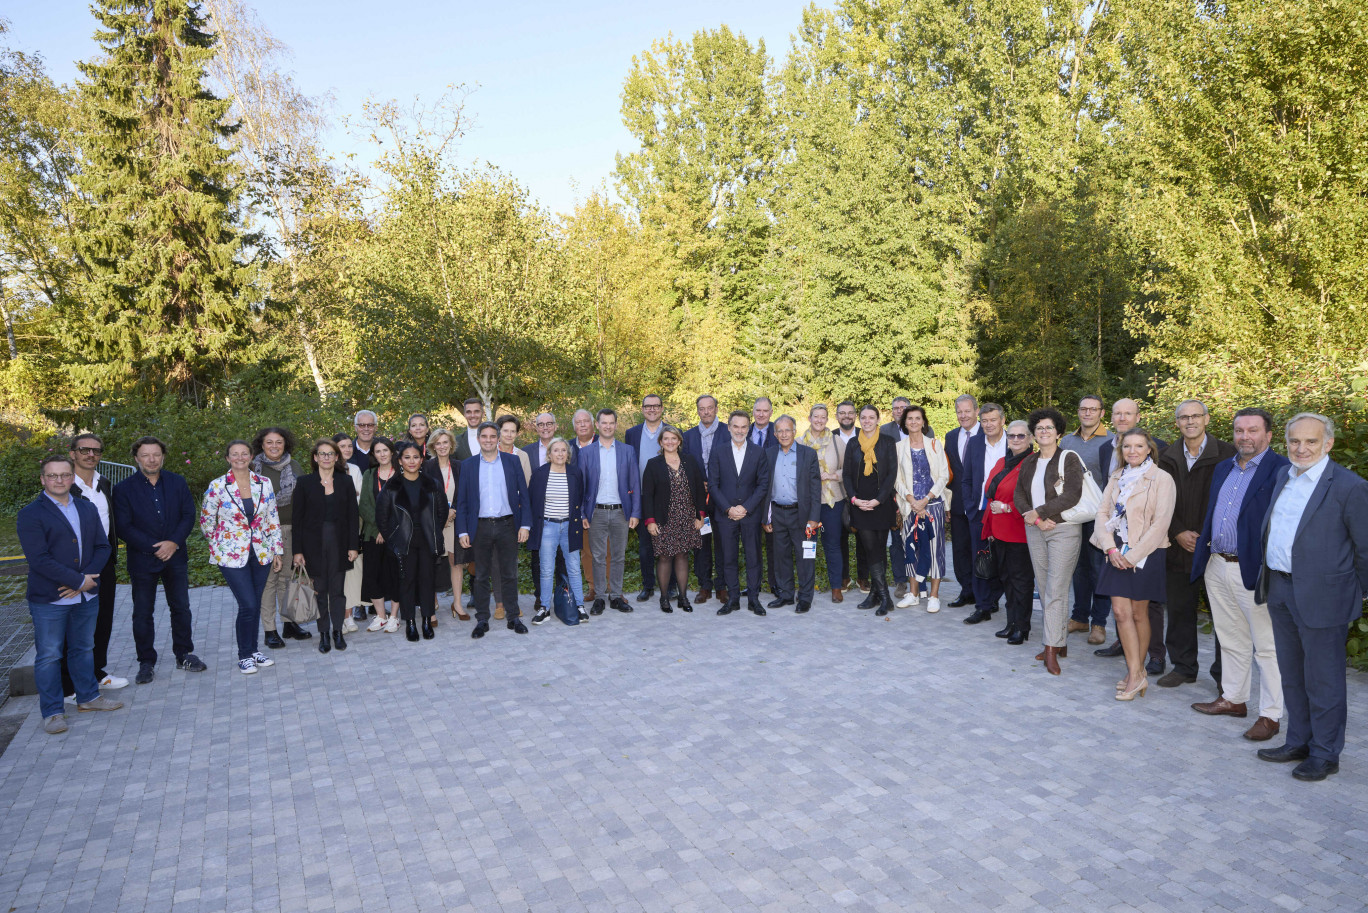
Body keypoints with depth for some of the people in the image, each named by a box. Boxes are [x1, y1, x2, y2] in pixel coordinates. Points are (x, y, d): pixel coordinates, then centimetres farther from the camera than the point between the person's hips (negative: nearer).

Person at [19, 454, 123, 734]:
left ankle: (88, 697, 32)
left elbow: (102, 547, 7)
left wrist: (87, 578, -9)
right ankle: (52, 712, 14)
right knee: (49, 655, 3)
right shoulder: (30, 514, -8)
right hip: (49, 600, -5)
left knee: (84, 648, 17)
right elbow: (39, 559, -16)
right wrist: (79, 581, -16)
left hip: (86, 596, 5)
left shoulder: (87, 509, 10)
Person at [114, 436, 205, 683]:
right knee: (142, 613, 4)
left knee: (181, 608, 10)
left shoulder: (177, 482, 4)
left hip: (175, 556, 2)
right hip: (142, 560, -2)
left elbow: (189, 515, 1)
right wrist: (153, 548, -16)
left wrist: (174, 542, -14)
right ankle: (146, 663, 15)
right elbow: (124, 527, -9)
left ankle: (184, 655, 23)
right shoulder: (123, 489, -4)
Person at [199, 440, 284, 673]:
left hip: (260, 553, 4)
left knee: (256, 605, 10)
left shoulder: (264, 483, 2)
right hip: (231, 555, -3)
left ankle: (253, 650, 26)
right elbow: (206, 521, 3)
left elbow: (273, 519, 8)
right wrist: (219, 545, 8)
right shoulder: (217, 486, -8)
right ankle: (244, 656, 8)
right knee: (248, 605, -9)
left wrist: (277, 550, 8)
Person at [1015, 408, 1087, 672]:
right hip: (1034, 531, 6)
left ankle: (1051, 650, -8)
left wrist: (1038, 512, -15)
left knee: (1055, 590, -9)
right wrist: (1036, 519, -10)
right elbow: (1019, 495, 7)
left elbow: (1072, 496, -15)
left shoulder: (1069, 459, -5)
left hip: (1064, 530, -6)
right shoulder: (1028, 463, 12)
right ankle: (1059, 643, 17)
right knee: (1044, 589, 7)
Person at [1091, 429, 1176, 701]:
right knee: (1120, 611, -1)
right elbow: (1102, 512, 6)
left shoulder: (1162, 479, -7)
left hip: (1145, 554, -4)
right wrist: (1110, 548, -8)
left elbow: (1160, 523, -12)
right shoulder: (1117, 478, 11)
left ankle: (1137, 672, 17)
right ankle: (1136, 674, 7)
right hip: (1117, 553, 4)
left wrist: (1133, 555, -14)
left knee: (1139, 613, 4)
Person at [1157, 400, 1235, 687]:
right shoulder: (1168, 458, 9)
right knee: (1179, 609, 10)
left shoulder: (1225, 454, -3)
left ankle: (1224, 672, 15)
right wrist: (1178, 533, -5)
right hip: (1180, 546, 4)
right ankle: (1183, 667, 22)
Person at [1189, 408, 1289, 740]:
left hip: (1254, 571, -7)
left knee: (1267, 647, 3)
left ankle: (1271, 715, 12)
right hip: (1217, 567, 8)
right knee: (1231, 640, 19)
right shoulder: (1223, 469, 14)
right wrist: (1203, 547, 14)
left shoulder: (1281, 470, -10)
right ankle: (1233, 698, 33)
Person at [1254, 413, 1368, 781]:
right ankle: (1298, 742, 33)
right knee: (1291, 674, 18)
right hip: (1279, 589, 7)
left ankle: (1325, 754, 20)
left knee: (1323, 679, 5)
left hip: (1321, 596, -7)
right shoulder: (1283, 477, 8)